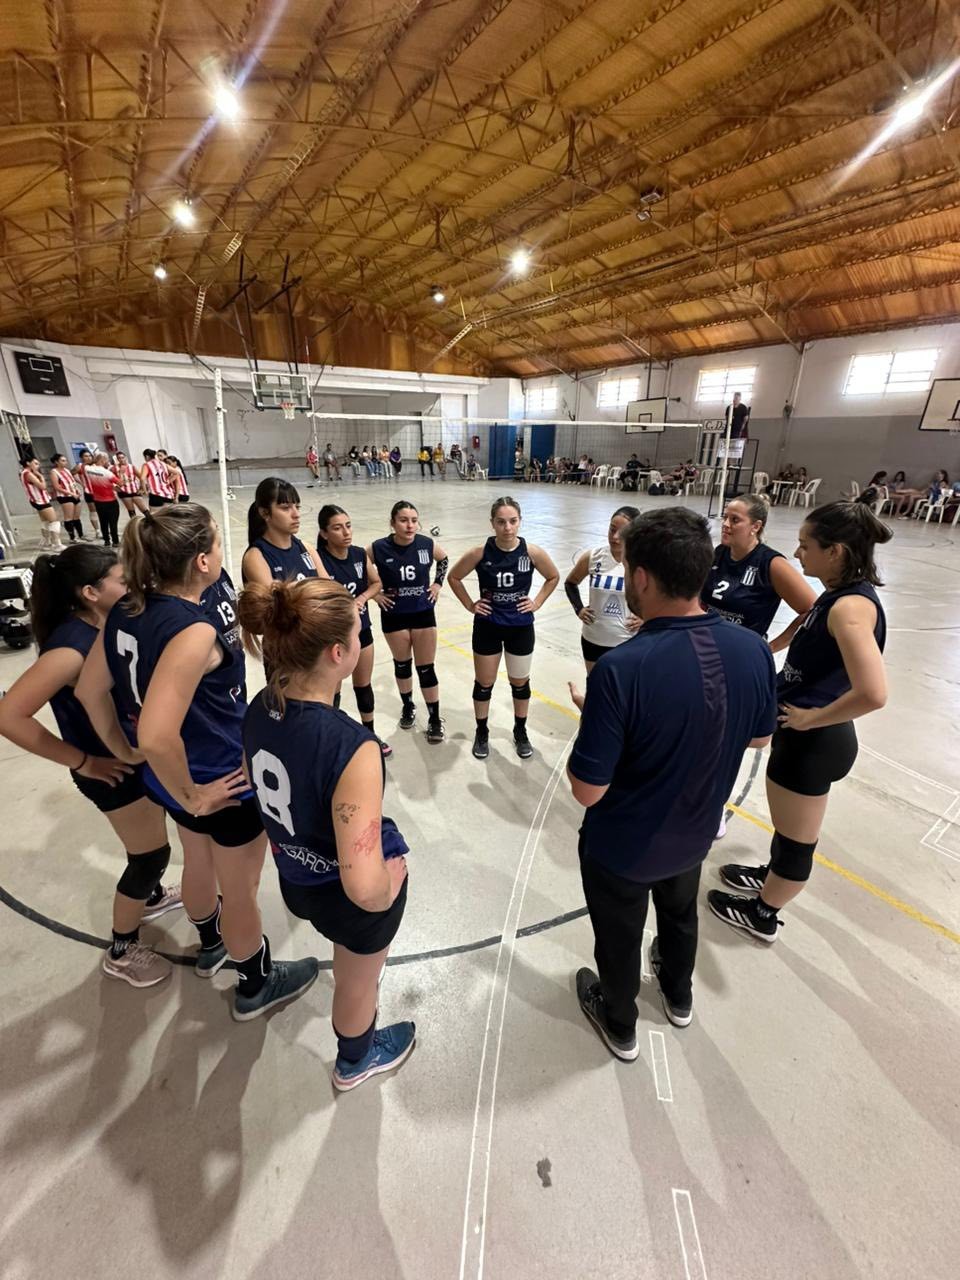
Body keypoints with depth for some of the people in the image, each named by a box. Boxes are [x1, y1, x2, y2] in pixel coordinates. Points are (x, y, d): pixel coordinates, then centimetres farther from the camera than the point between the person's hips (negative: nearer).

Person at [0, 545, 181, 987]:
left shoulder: (108, 625, -5)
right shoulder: (71, 647, -30)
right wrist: (81, 761, -23)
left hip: (137, 753, 8)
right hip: (114, 768, -8)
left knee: (152, 842, 28)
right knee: (151, 854, 9)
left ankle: (151, 896, 56)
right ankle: (121, 952, 32)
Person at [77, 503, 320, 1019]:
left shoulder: (125, 611, -5)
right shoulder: (193, 631, -31)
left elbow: (89, 690, 5)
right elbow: (156, 738, -36)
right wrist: (190, 797, -20)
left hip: (177, 776, 8)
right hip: (223, 783, -8)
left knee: (199, 865, 32)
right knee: (240, 890, 17)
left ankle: (212, 944, 61)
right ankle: (256, 985, 43)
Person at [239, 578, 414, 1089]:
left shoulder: (260, 710, -17)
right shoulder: (351, 746, -40)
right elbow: (364, 886, -39)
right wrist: (389, 890, -16)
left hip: (295, 878, 7)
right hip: (349, 898, -7)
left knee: (351, 962, 40)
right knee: (357, 983, 28)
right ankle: (356, 1060, 63)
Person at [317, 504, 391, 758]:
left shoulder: (360, 554, -6)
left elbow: (376, 583, 7)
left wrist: (362, 598, -11)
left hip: (361, 630, 5)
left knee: (364, 686, 20)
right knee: (332, 692, 11)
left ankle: (369, 735, 40)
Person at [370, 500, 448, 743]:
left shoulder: (428, 544, -11)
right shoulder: (378, 549, -16)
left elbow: (444, 560, 12)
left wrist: (438, 584, 3)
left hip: (423, 613, 0)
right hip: (394, 616, 0)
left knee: (426, 669, 5)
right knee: (402, 665, 16)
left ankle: (434, 719, 19)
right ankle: (408, 707, 40)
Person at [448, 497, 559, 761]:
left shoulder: (532, 552, -13)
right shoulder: (480, 552, -15)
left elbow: (553, 577, 6)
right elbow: (454, 577, 1)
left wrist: (537, 603, -1)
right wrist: (469, 605, -2)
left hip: (521, 628, 1)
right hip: (487, 627, 0)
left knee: (520, 683, 16)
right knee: (484, 683, 13)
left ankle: (520, 731, 38)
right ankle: (482, 732, 35)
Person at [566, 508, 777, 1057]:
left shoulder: (621, 668, -36)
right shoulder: (753, 649, -18)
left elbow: (587, 790, -27)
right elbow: (759, 737, 1)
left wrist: (593, 715, -12)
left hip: (623, 845, -4)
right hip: (694, 833, 5)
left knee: (620, 936, 24)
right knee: (681, 911, 34)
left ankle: (620, 1025, 54)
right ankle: (679, 994, 63)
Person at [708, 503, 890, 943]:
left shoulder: (850, 607, -26)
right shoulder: (842, 595, 3)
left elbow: (872, 694, -35)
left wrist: (812, 718, -21)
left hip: (812, 742, -9)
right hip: (804, 736, 9)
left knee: (795, 838, 13)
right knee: (786, 826, 30)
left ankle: (763, 914, 35)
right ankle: (770, 876, 54)